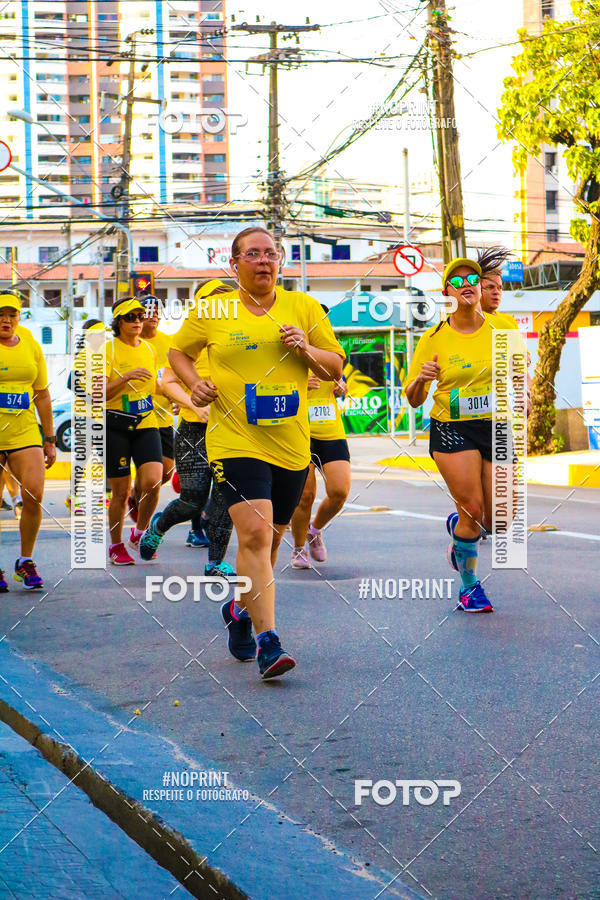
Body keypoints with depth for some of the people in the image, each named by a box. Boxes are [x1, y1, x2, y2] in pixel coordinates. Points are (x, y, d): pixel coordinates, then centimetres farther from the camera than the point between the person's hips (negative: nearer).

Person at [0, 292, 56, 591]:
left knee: (34, 495, -9)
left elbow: (42, 395, 16)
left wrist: (50, 440, 15)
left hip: (24, 432, 3)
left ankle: (25, 561, 10)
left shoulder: (30, 345, 10)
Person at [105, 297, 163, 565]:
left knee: (152, 482, -15)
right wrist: (126, 377, -25)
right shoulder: (108, 349, -6)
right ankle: (116, 546, 20)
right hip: (115, 427, -3)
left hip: (146, 424, 3)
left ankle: (140, 534, 9)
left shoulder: (149, 349, 10)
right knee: (121, 492, 0)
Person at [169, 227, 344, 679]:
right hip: (235, 441, -4)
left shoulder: (304, 307, 7)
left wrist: (307, 351, -9)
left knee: (271, 537, 14)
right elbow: (179, 351, 17)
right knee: (254, 534, -18)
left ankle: (240, 609, 40)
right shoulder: (211, 311, 2)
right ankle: (267, 642, -19)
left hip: (292, 445, 4)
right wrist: (194, 383, -3)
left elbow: (335, 368, 11)